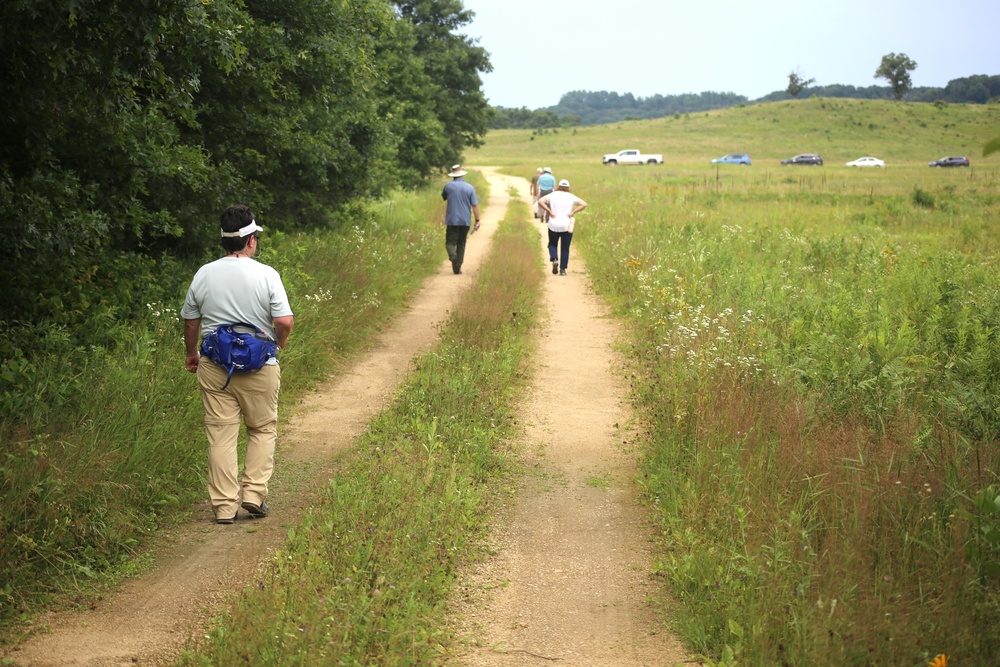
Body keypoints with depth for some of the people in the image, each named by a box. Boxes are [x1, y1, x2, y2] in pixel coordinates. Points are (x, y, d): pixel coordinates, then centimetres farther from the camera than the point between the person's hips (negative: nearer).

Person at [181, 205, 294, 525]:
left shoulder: (204, 274, 2)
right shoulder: (266, 274, -8)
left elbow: (190, 320, 10)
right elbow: (284, 321, -13)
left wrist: (191, 353, 27)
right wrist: (280, 342, 10)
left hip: (214, 367, 2)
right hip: (259, 367, -2)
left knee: (221, 435, 4)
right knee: (263, 430, 14)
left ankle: (224, 506, 4)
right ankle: (254, 493, 4)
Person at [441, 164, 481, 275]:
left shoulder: (448, 185, -4)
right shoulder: (469, 188, -2)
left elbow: (443, 197, 16)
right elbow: (475, 205, -4)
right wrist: (477, 221, 0)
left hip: (452, 220, -2)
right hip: (465, 221, 2)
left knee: (450, 242, 2)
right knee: (461, 244, 12)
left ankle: (453, 256, -27)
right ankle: (458, 267, 10)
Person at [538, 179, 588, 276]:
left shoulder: (552, 195, 2)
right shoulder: (571, 197, 2)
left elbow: (540, 201, -10)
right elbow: (584, 204, -7)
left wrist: (550, 212, -9)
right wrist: (572, 213, -7)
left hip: (554, 225, 0)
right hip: (567, 226, 0)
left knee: (552, 244, 18)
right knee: (565, 248, 9)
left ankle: (554, 259, -9)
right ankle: (562, 269, 5)